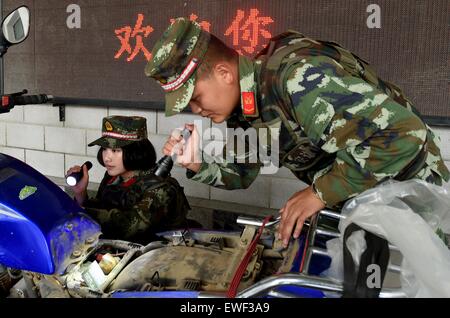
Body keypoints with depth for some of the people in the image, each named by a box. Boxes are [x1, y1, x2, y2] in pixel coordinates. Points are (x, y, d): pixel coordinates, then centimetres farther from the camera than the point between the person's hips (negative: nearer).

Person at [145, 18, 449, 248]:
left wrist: (321, 192, -30)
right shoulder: (240, 100, -4)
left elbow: (404, 133, -38)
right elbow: (241, 174, 8)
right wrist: (199, 166, -12)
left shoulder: (300, 77, -34)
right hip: (352, 202, 7)